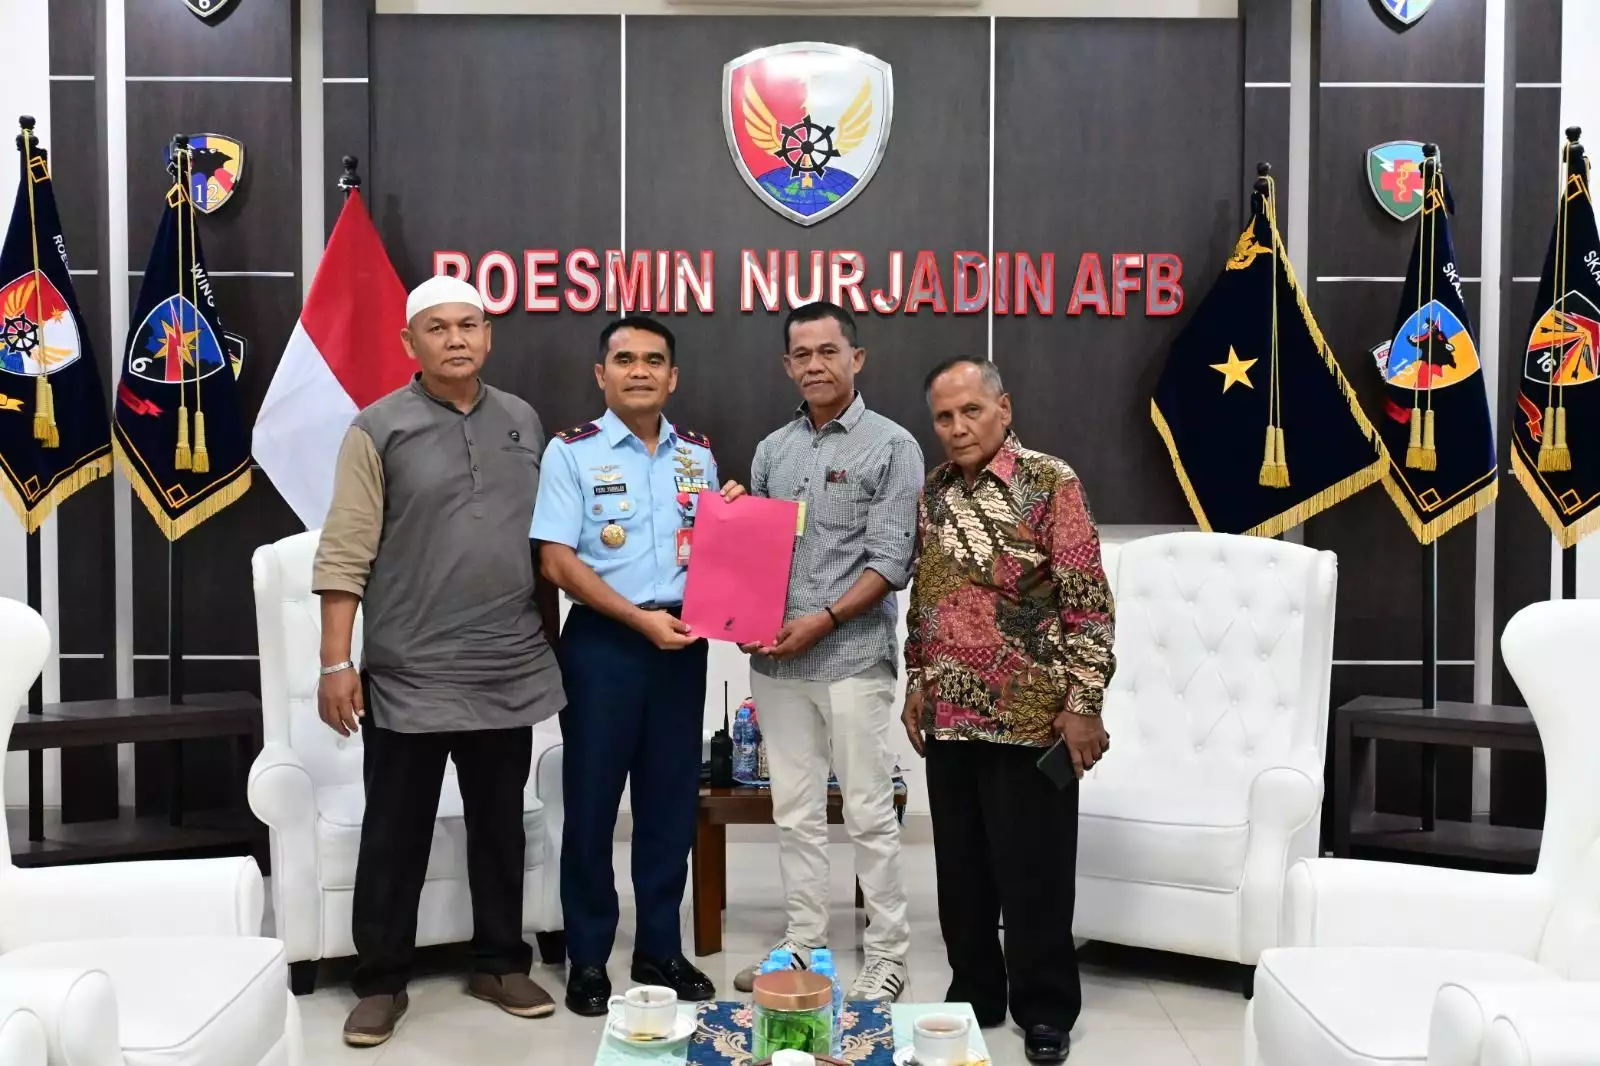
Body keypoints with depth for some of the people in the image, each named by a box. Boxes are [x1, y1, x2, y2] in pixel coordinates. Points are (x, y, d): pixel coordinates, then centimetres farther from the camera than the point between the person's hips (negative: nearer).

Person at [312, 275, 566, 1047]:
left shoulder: (523, 422, 9)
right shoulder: (379, 429, -4)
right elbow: (343, 556, -8)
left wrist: (552, 638, 12)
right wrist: (336, 663, -13)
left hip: (510, 673, 4)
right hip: (409, 677, -3)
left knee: (500, 826, 14)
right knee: (395, 836, 7)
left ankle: (500, 964, 29)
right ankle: (380, 982, 21)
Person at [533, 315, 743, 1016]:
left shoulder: (697, 455, 10)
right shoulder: (571, 452, -3)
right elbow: (557, 561, -10)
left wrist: (732, 517, -4)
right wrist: (641, 618, -17)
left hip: (683, 640, 4)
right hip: (602, 641, -4)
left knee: (672, 799, 9)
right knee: (592, 800, 3)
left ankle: (660, 949, 22)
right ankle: (588, 959, 16)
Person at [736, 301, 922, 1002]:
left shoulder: (891, 446, -2)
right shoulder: (773, 449, 13)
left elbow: (891, 559, -8)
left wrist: (824, 620, -17)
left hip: (853, 656, -5)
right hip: (775, 659, 5)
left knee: (869, 813, 2)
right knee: (794, 812, 11)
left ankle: (888, 957, 14)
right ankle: (803, 944, 23)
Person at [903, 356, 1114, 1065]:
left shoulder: (1050, 482, -9)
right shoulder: (933, 492, 8)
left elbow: (1088, 601, -11)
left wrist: (1082, 703, -14)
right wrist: (916, 681, 13)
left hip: (1028, 714, -5)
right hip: (950, 713, 5)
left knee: (1033, 868, 4)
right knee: (960, 865, 13)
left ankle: (1045, 1009, 19)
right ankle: (974, 991, 28)